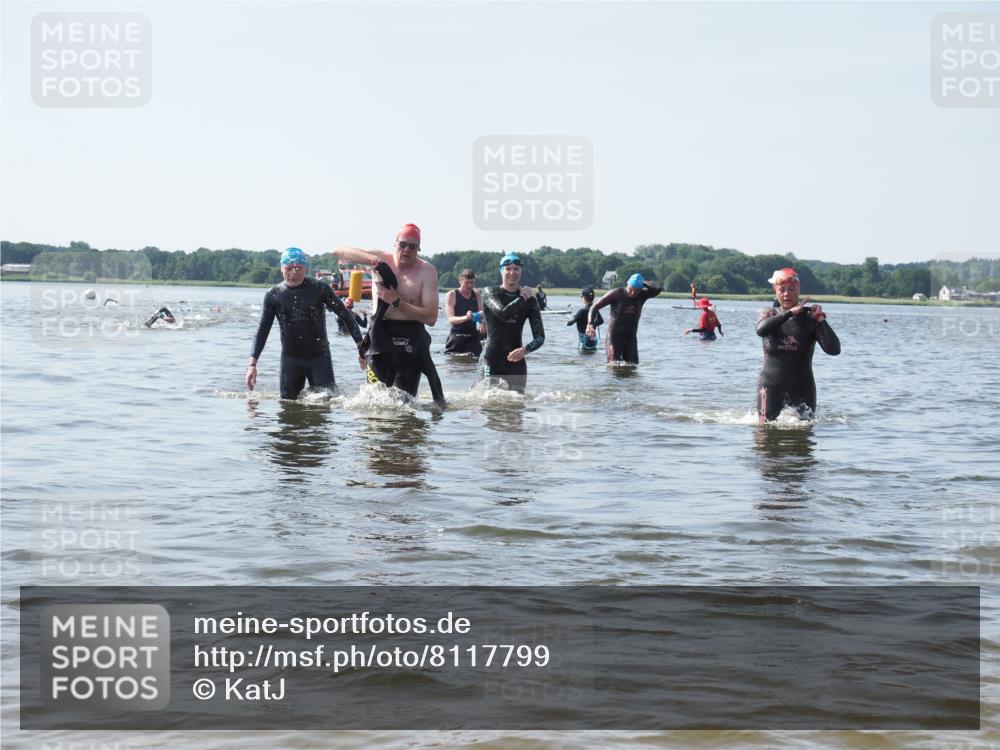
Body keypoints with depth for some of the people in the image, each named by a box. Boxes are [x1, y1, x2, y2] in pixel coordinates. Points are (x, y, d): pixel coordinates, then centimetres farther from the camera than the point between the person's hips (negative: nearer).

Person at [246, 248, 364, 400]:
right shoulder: (273, 295, -1)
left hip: (319, 357, -2)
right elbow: (262, 330, 3)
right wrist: (253, 363, -5)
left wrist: (361, 346, -10)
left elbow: (345, 315, -3)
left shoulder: (319, 289, -7)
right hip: (290, 358, 2)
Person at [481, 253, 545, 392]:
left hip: (516, 360, 3)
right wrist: (523, 297, -6)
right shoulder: (490, 292, 1)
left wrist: (525, 350, -18)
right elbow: (503, 314, -20)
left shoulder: (529, 300, 7)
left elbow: (540, 336, 2)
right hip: (492, 360, -3)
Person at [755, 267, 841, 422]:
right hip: (771, 386, 0)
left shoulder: (810, 319, -2)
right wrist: (791, 312, -23)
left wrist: (821, 320, -15)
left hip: (802, 388, 0)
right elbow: (761, 330, -22)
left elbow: (834, 349, -12)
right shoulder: (769, 314, 3)